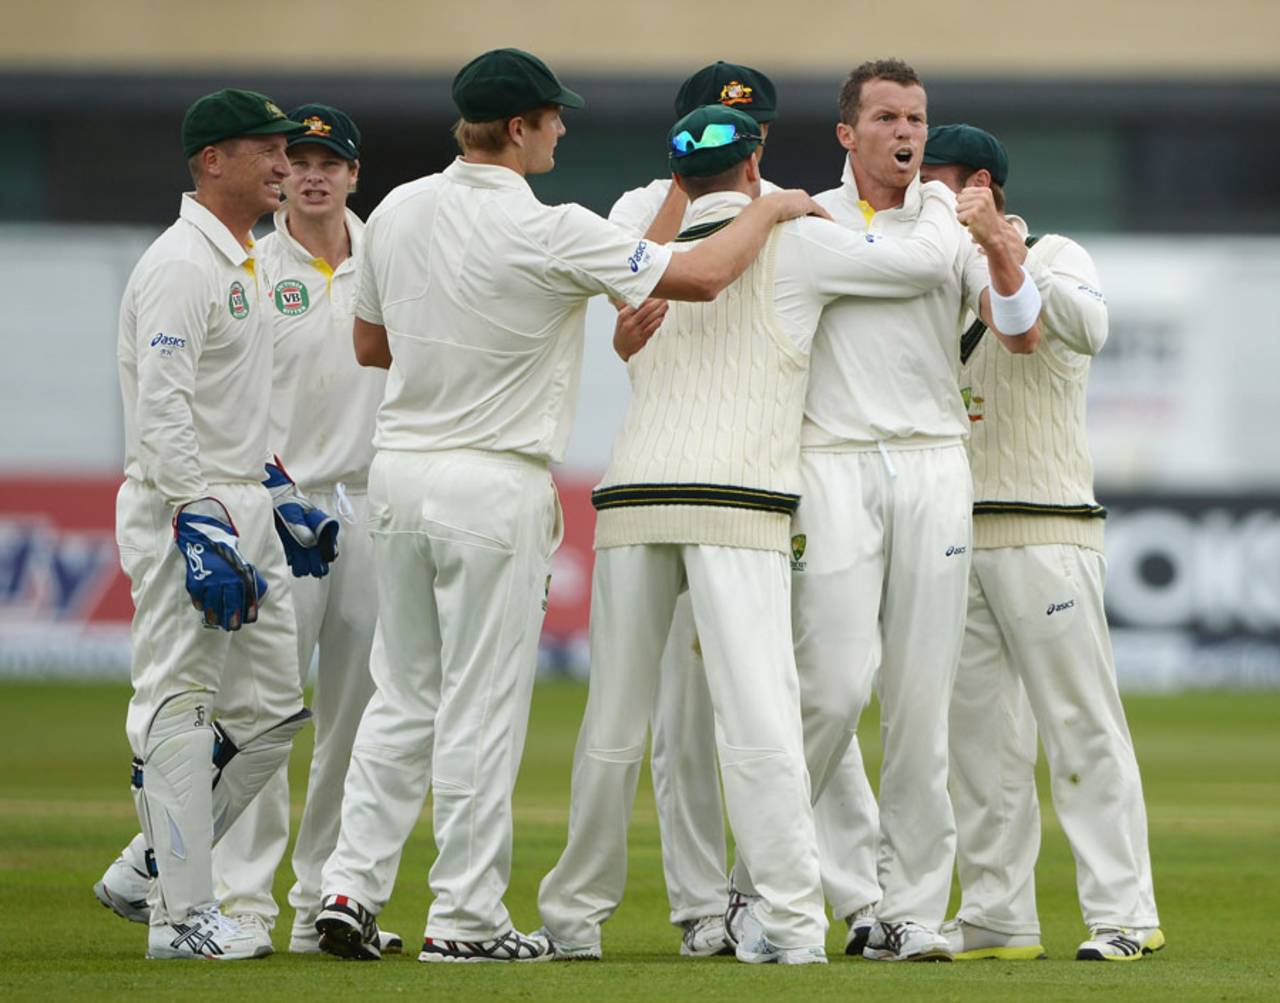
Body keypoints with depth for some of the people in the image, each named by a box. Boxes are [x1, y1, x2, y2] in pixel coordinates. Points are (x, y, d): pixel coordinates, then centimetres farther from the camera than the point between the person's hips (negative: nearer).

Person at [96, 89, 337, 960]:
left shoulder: (245, 265, 17)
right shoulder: (180, 266, -14)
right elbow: (163, 410, -21)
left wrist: (281, 496, 21)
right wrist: (203, 529, -26)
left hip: (243, 506, 10)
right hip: (181, 508, -10)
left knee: (273, 709, 11)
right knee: (180, 708, -6)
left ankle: (148, 871, 18)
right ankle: (185, 914, -4)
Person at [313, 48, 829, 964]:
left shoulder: (397, 213, 3)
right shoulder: (548, 235, -16)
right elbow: (701, 276, -15)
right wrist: (772, 210, 2)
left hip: (401, 473, 6)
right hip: (496, 486, -6)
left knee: (404, 693, 14)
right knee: (483, 706, 0)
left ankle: (351, 888, 9)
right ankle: (465, 917, 4)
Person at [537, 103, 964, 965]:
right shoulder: (792, 245, 7)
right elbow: (927, 262, 7)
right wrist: (940, 199, 29)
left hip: (631, 497, 4)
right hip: (736, 503, -4)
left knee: (614, 723, 10)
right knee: (757, 715, -10)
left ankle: (575, 916, 15)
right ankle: (791, 918, -16)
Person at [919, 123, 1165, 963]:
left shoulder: (1053, 258, 0)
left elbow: (1088, 327, -21)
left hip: (1044, 530, -7)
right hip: (954, 536, 7)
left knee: (1083, 725, -9)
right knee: (978, 731, 6)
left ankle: (1123, 915, -11)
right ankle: (997, 918, 9)